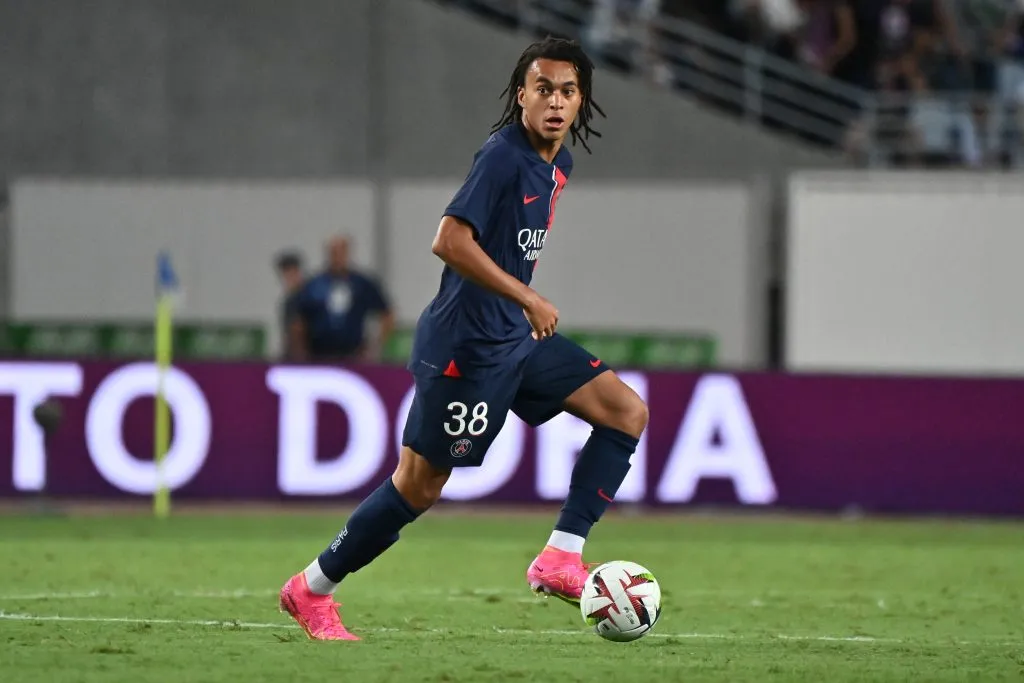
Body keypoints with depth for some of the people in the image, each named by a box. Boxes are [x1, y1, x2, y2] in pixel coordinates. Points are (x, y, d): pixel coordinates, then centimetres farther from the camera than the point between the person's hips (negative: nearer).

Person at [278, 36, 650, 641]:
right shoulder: (504, 155, -18)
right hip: (467, 344, -9)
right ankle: (310, 591, 14)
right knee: (420, 483, -2)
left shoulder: (558, 164, 9)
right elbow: (451, 241, -26)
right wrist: (529, 300, -22)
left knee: (627, 411, -1)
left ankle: (560, 558, -6)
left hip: (518, 336, 9)